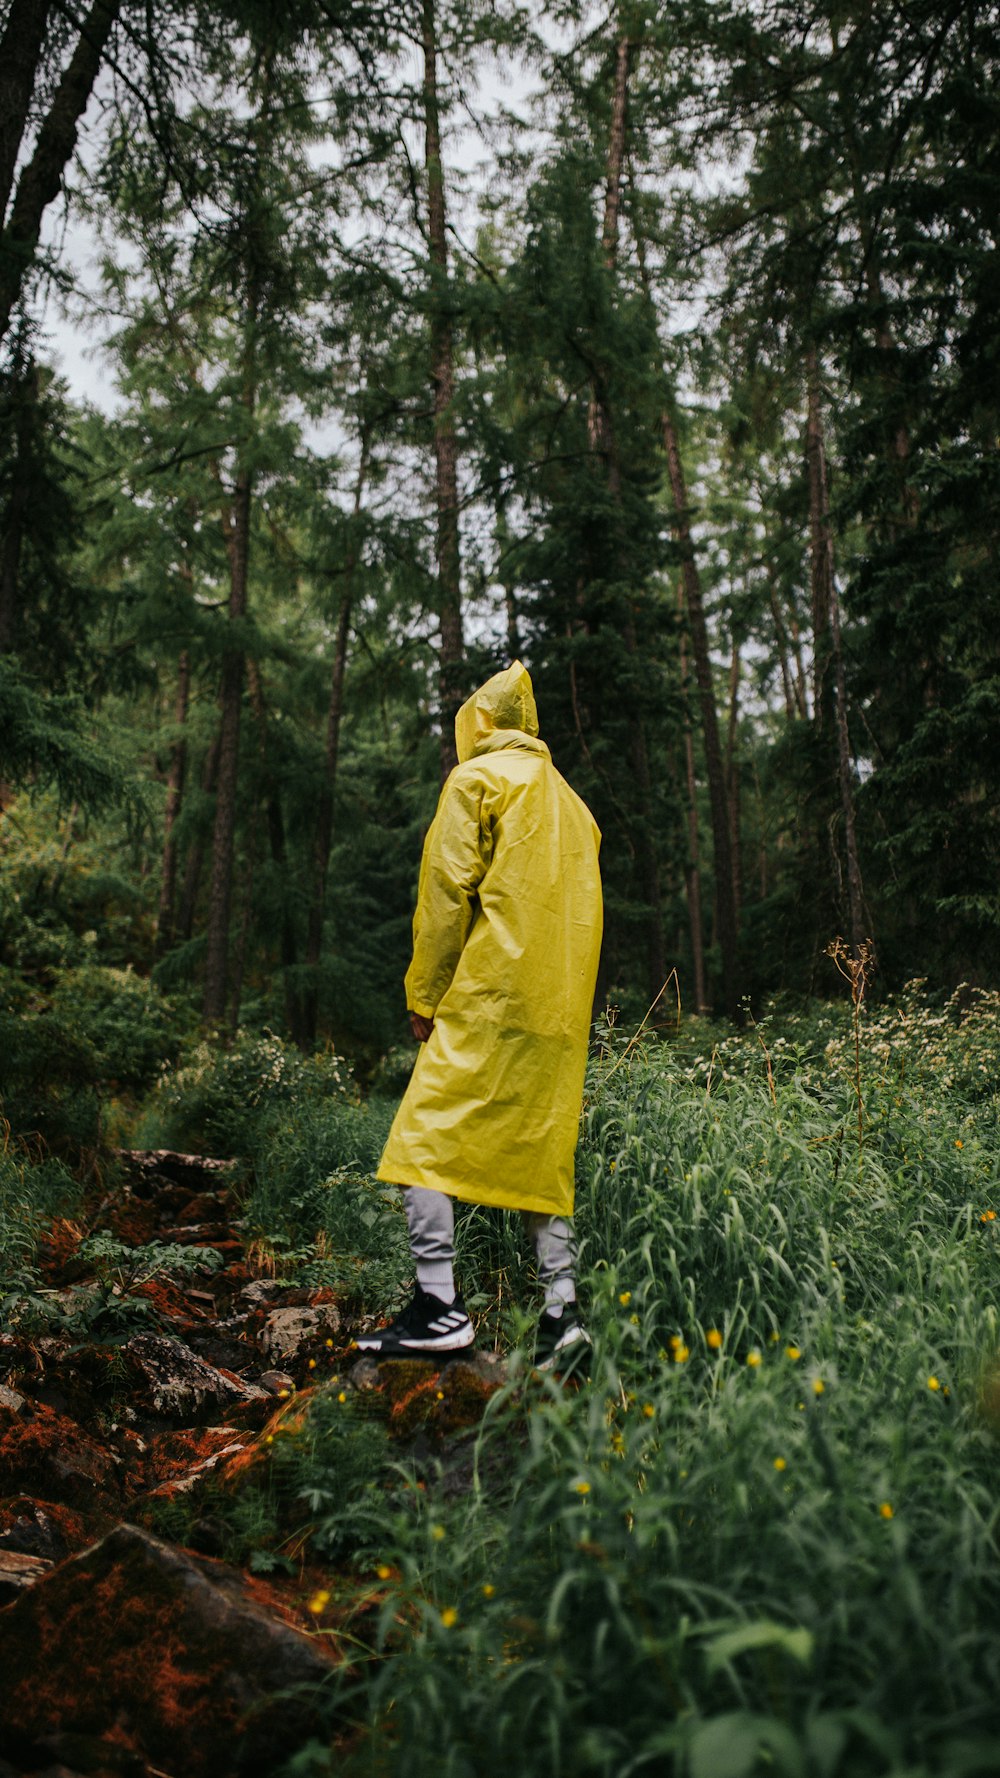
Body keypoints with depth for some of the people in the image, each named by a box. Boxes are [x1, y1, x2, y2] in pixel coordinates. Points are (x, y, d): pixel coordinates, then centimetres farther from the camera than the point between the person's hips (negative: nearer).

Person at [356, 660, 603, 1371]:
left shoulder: (477, 778, 2)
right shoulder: (570, 802, 23)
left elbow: (448, 888, -8)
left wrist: (425, 995, -4)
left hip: (487, 994, -8)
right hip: (562, 1010, 8)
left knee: (426, 1134, -5)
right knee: (540, 1149, 9)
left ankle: (439, 1304, -11)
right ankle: (562, 1308, 6)